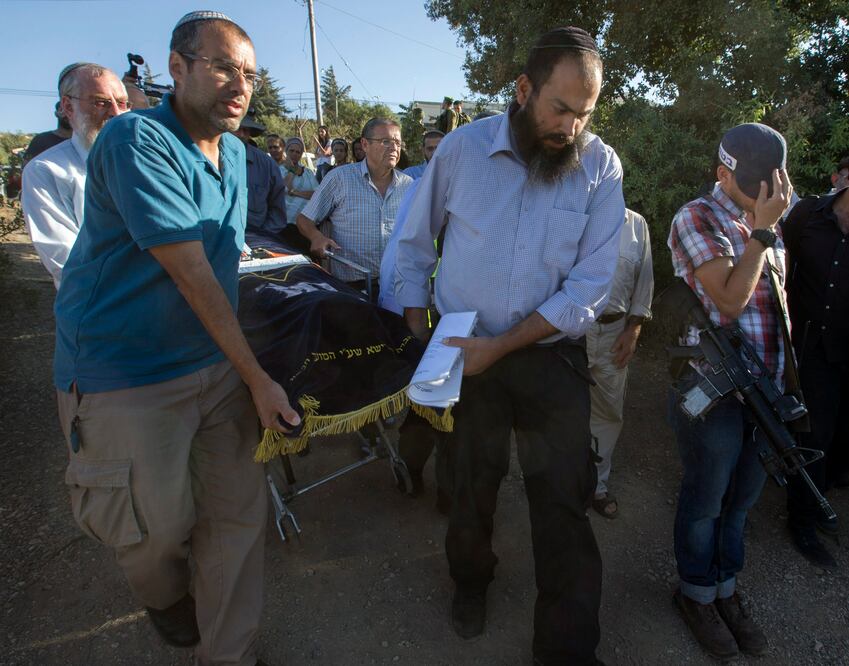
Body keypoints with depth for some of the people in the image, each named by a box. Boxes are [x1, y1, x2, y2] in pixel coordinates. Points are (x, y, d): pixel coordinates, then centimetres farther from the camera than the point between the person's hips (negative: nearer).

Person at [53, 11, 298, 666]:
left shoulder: (235, 152, 9)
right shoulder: (137, 139, -17)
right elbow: (191, 273, -22)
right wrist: (257, 378, -19)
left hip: (216, 361, 7)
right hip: (126, 377, -6)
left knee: (240, 512, 7)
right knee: (158, 526, 7)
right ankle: (166, 595, 44)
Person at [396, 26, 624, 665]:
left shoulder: (602, 166, -7)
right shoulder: (462, 147, -6)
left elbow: (589, 286, -11)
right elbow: (416, 243, 5)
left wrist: (500, 348, -17)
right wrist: (419, 338, 2)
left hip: (553, 357, 0)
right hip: (466, 353, 1)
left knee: (565, 504, 3)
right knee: (472, 484, 18)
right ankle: (471, 579, 48)